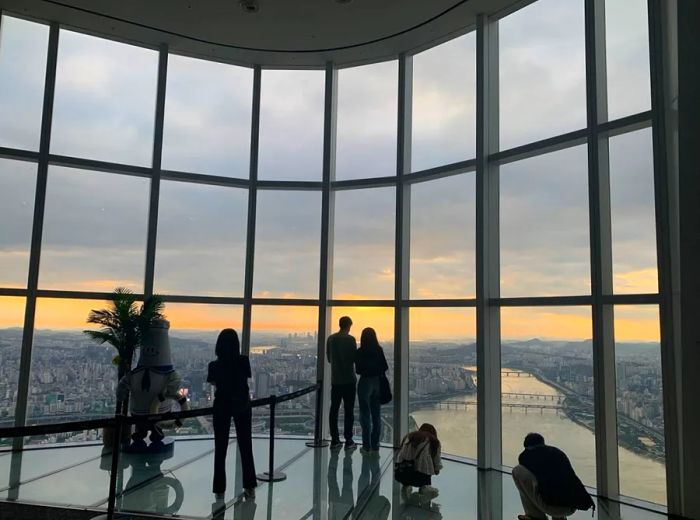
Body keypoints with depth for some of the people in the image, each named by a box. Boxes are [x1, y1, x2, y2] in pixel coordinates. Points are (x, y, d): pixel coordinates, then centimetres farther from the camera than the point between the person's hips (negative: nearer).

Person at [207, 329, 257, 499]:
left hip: (222, 406, -1)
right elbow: (247, 378, -1)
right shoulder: (244, 361, -15)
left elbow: (212, 382, 2)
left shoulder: (215, 365, -15)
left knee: (220, 448, 11)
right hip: (242, 405, 1)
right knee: (246, 446, 13)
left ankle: (220, 488, 15)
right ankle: (250, 486, 18)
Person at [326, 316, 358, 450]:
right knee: (349, 410, 2)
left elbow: (329, 358, 10)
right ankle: (348, 441, 3)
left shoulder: (331, 339, 3)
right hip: (348, 379, -4)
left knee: (334, 409, 8)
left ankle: (334, 440, 11)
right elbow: (355, 358, -10)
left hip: (335, 379, 5)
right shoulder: (350, 339, -12)